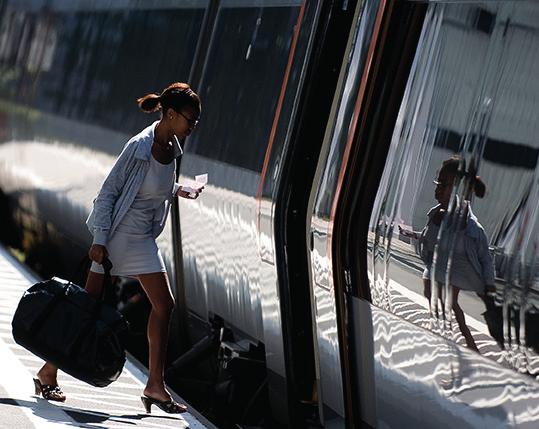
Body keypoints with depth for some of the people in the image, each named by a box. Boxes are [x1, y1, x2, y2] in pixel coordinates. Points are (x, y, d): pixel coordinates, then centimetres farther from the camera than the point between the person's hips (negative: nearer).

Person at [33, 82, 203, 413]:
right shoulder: (140, 147, -20)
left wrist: (178, 191, 4)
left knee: (164, 305, 3)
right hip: (117, 235, -8)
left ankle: (155, 385, 9)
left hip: (143, 238, 8)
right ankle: (48, 373, 11)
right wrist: (99, 240, -21)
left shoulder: (171, 146, 2)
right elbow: (108, 192, -18)